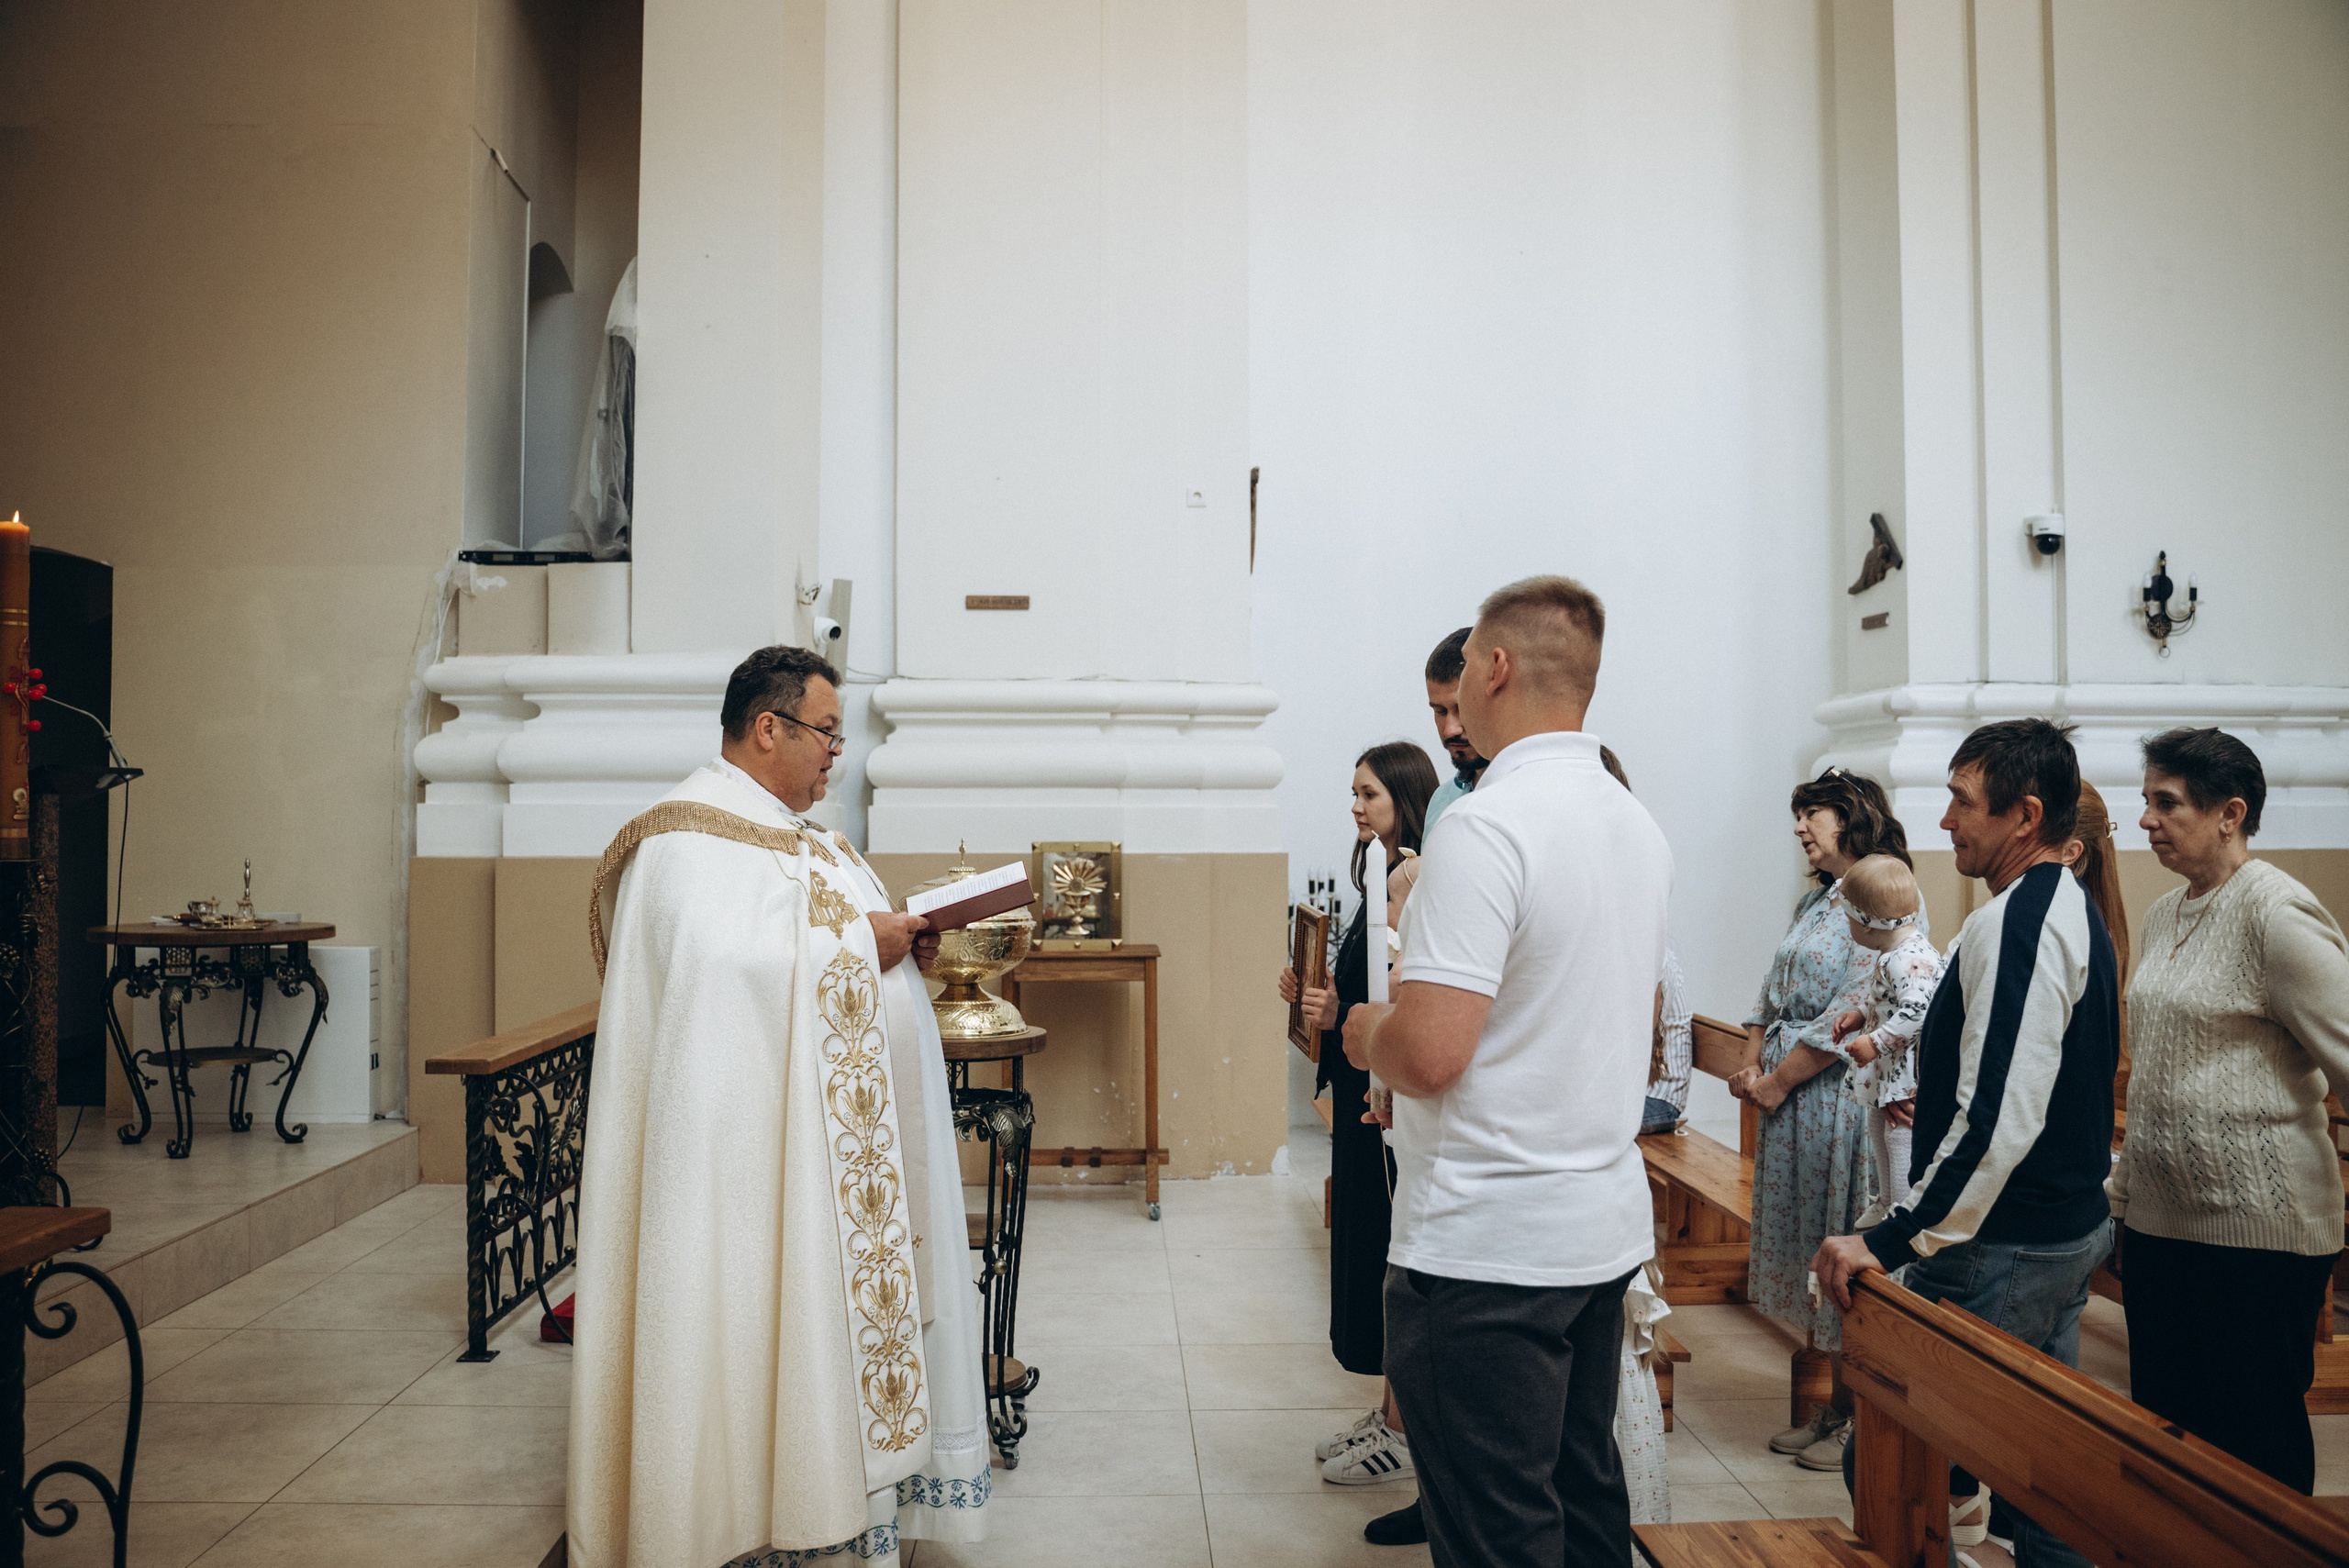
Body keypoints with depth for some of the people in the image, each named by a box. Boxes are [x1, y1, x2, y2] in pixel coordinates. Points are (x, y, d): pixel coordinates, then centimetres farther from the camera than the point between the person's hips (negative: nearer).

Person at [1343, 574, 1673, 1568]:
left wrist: (1365, 1032, -4)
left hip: (1489, 1247, -9)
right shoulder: (1639, 828, 9)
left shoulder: (1485, 827, -20)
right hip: (1606, 1225, 9)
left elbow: (1427, 1054, -27)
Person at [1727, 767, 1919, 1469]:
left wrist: (1777, 1082, -14)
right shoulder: (1814, 902, 15)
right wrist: (1751, 1065, 0)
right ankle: (1832, 1405, 26)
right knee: (1808, 1254, 14)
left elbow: (1853, 1015, -18)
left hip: (1841, 1100, -9)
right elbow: (1773, 993, 15)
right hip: (1789, 1101, 9)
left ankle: (1858, 1416, 16)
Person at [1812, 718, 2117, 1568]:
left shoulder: (2012, 923, -22)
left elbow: (1998, 1122, -29)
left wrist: (1893, 1241, -27)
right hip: (2074, 1229, 10)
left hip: (2001, 1250, -10)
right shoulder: (2075, 908, 11)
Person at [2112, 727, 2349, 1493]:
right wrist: (2121, 1185, 21)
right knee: (2162, 1427, 14)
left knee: (2256, 1442, 4)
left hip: (2256, 1230, -8)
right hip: (2158, 1221, 8)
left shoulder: (2277, 914, -13)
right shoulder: (2164, 914, 11)